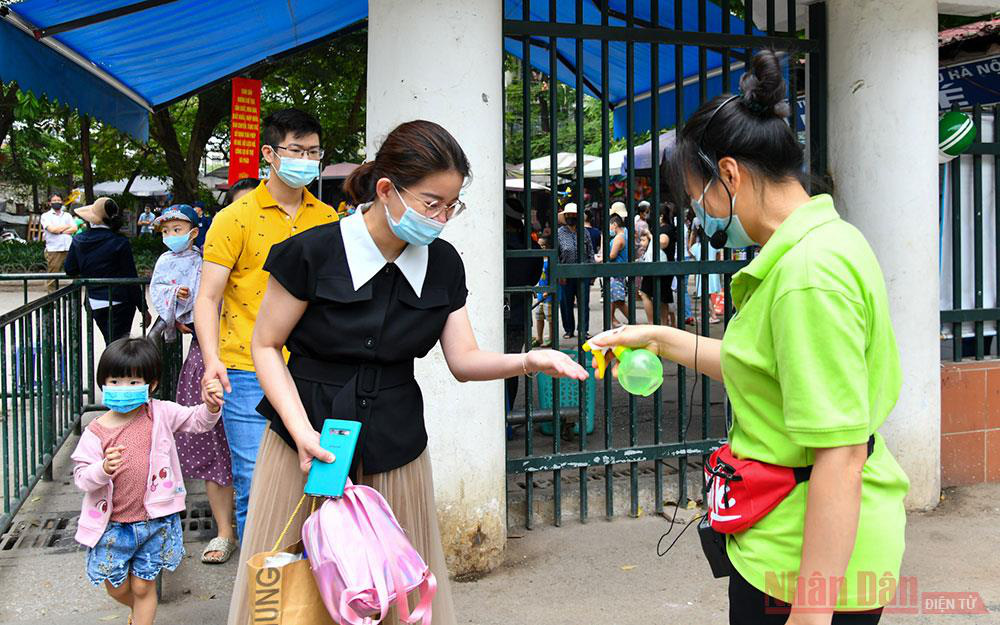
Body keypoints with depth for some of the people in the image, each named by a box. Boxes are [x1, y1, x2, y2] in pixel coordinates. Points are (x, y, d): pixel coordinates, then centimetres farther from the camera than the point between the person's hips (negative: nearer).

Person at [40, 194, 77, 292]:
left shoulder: (67, 215, 19)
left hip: (69, 249, 3)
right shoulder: (46, 216, 8)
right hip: (53, 250, -3)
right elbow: (52, 229, -8)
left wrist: (59, 231, -7)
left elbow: (74, 229, 4)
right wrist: (67, 226, 3)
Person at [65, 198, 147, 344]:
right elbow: (131, 278, -11)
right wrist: (143, 308, -5)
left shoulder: (78, 242, -1)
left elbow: (70, 270, 10)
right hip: (119, 303, -5)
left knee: (111, 345, 19)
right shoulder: (120, 242, -12)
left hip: (95, 303, 5)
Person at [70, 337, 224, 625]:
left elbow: (197, 421, 3)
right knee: (116, 587, 17)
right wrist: (104, 468, -31)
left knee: (143, 587, 9)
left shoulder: (160, 414, -5)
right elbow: (82, 477, -10)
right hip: (112, 524, 1)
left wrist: (211, 407, -18)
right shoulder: (96, 432, -10)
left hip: (154, 520, -1)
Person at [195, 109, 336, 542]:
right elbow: (208, 296, -5)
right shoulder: (236, 218, -2)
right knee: (255, 488, 0)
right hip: (249, 374, -3)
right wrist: (211, 358, -19)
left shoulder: (327, 218, 10)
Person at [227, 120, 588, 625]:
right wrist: (301, 429, -17)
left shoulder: (443, 265, 1)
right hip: (308, 444, -3)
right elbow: (266, 345, -5)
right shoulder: (314, 252, -13)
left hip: (394, 447, 3)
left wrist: (528, 361, -18)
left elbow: (464, 359, 1)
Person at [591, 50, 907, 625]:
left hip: (812, 560, -10)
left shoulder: (810, 272, -24)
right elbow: (762, 366, 19)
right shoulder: (816, 243, 8)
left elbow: (839, 457, -27)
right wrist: (659, 339, 20)